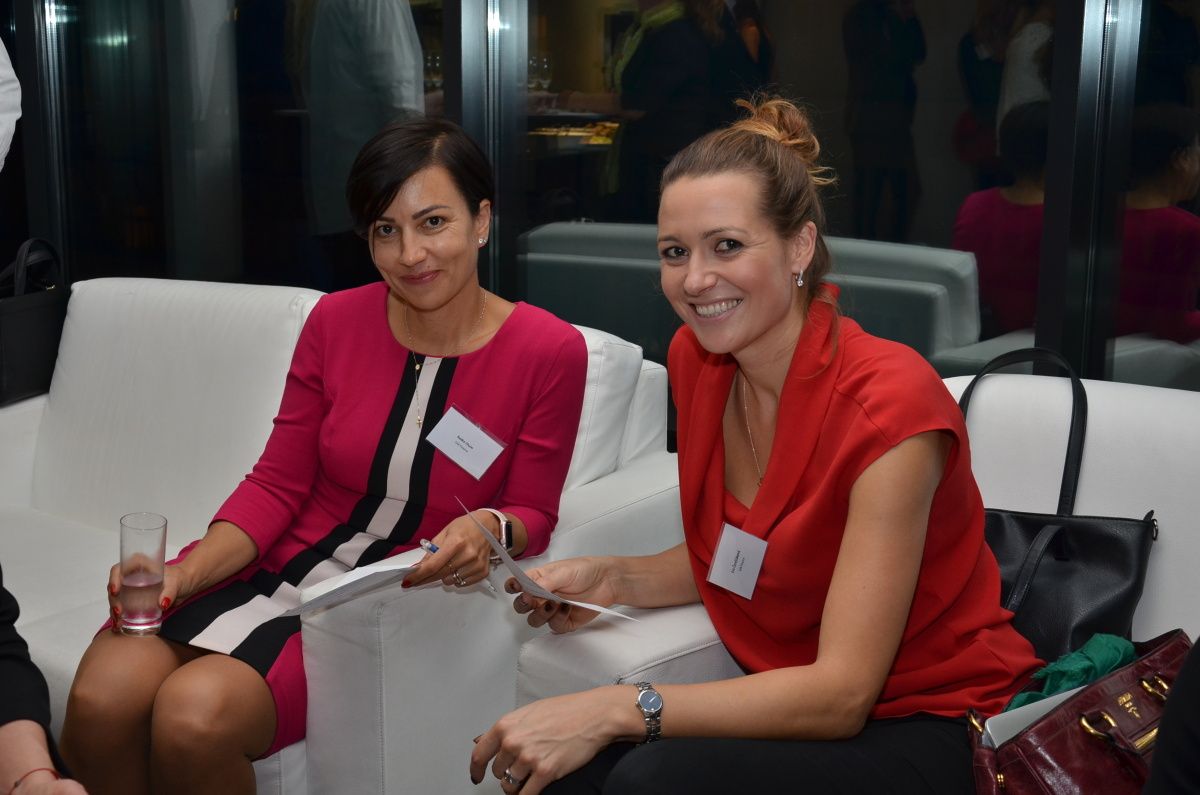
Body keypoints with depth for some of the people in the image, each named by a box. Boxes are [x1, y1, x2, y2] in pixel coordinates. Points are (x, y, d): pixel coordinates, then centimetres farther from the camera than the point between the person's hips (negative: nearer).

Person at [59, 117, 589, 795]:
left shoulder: (550, 351, -7)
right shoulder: (337, 320, 1)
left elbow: (532, 512, 2)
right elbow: (277, 484, 3)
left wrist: (491, 531, -22)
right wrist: (185, 575, -12)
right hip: (277, 563, 3)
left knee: (195, 716, -29)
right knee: (100, 700, -25)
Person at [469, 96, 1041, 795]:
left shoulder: (888, 401, -22)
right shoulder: (696, 357, -1)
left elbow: (843, 694, -24)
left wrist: (616, 709, -30)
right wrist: (617, 580, -7)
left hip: (926, 730, -5)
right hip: (797, 700, 5)